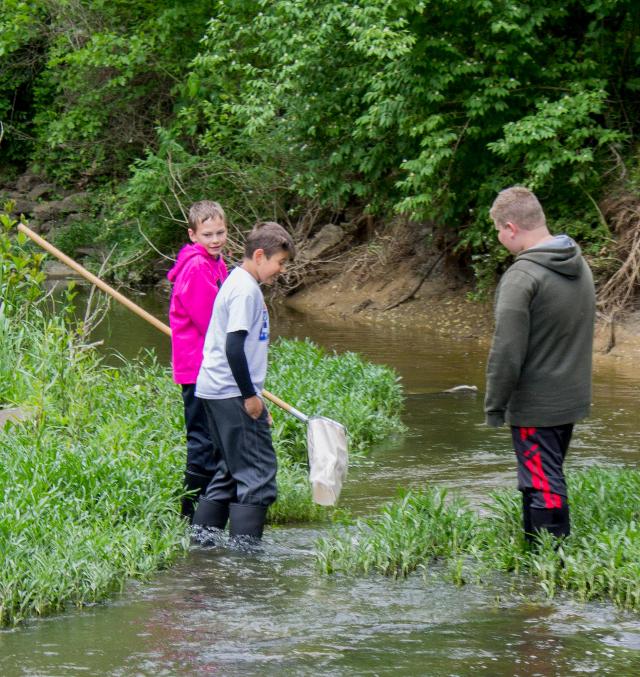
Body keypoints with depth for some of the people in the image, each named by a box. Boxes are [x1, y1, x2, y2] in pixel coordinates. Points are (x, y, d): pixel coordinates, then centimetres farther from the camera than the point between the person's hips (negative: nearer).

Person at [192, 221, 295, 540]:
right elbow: (234, 348, -23)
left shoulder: (239, 281, 16)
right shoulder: (245, 290, -15)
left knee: (233, 470, 16)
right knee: (257, 472, -8)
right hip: (232, 393, -10)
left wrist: (251, 394, 26)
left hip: (216, 392, 10)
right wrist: (250, 396, -17)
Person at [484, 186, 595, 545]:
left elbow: (507, 352, -21)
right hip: (574, 398, 8)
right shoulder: (580, 266, 7)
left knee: (544, 488, -2)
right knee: (547, 479, 20)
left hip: (535, 406, -8)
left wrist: (495, 406, -10)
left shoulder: (522, 277, -21)